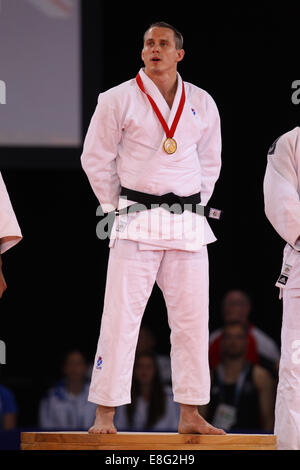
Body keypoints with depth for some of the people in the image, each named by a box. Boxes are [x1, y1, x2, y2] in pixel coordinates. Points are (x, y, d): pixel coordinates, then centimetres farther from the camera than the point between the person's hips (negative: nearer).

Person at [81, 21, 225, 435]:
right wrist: (119, 208, 1)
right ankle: (105, 414, -3)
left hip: (189, 225, 4)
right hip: (136, 224, -4)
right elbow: (96, 158, 2)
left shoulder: (201, 103, 8)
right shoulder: (118, 100, -2)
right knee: (121, 315, -7)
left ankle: (191, 416, 13)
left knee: (192, 319, 5)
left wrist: (196, 207, 11)